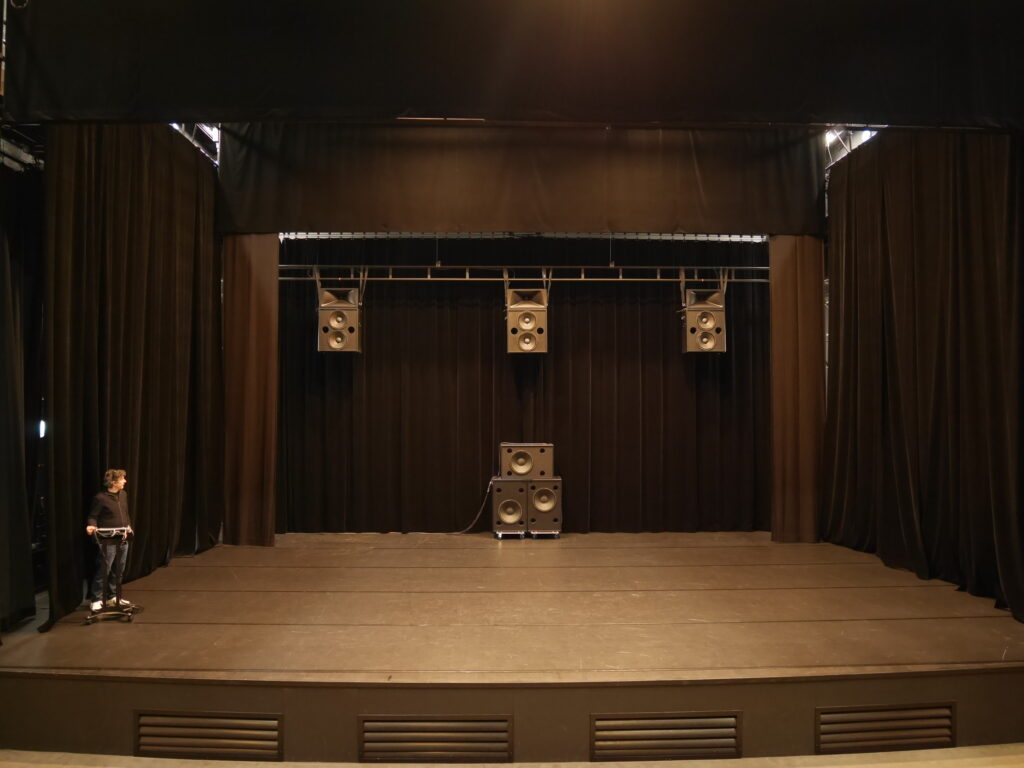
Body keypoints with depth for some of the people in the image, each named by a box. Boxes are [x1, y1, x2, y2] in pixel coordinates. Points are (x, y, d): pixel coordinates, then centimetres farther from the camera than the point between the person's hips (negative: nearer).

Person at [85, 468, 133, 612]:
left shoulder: (123, 494, 9)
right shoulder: (100, 498, -12)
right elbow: (93, 516, -7)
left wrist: (128, 526, 7)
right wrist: (91, 526, -26)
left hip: (122, 540, 7)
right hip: (107, 541, -7)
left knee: (118, 571, 14)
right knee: (103, 571, -3)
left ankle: (112, 597, 26)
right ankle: (96, 600, 8)